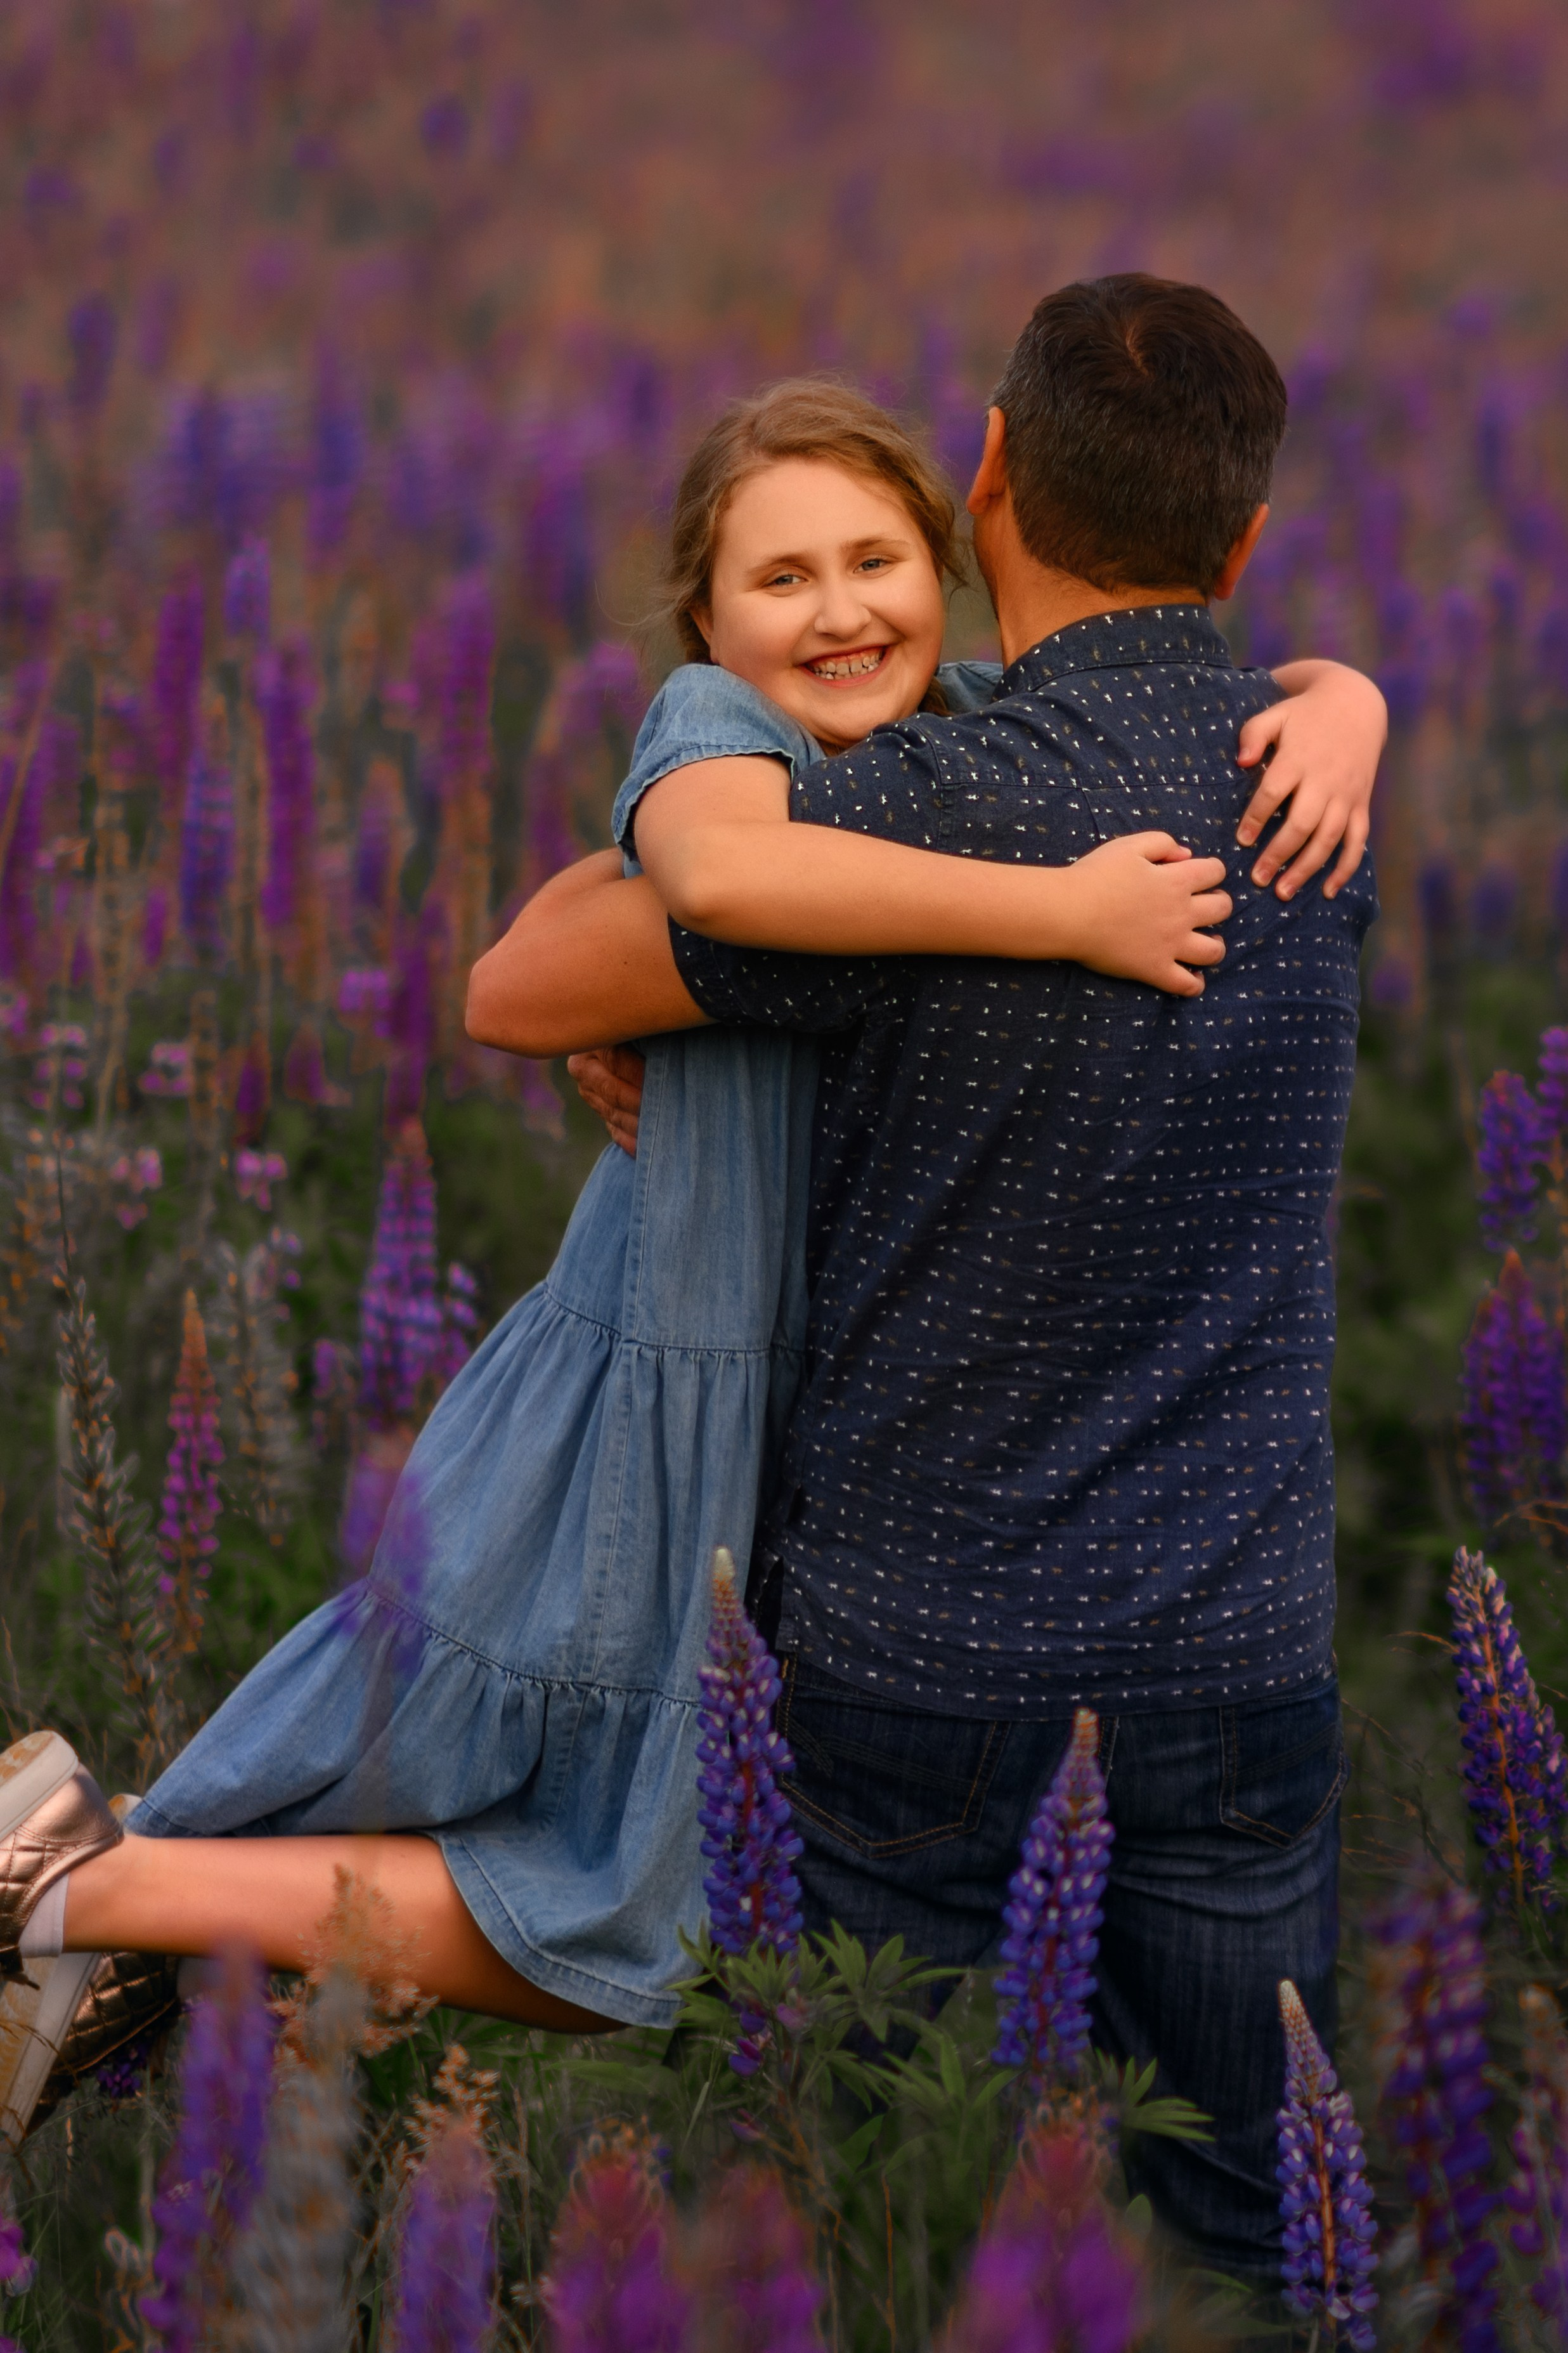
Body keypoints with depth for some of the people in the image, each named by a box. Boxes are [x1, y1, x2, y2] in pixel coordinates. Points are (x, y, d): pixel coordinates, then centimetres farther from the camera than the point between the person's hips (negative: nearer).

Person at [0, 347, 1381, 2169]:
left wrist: (1330, 720, -21)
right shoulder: (713, 721, -18)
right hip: (662, 1382, -8)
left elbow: (1328, 691, 3)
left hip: (818, 1388, 8)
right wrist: (1073, 911, -41)